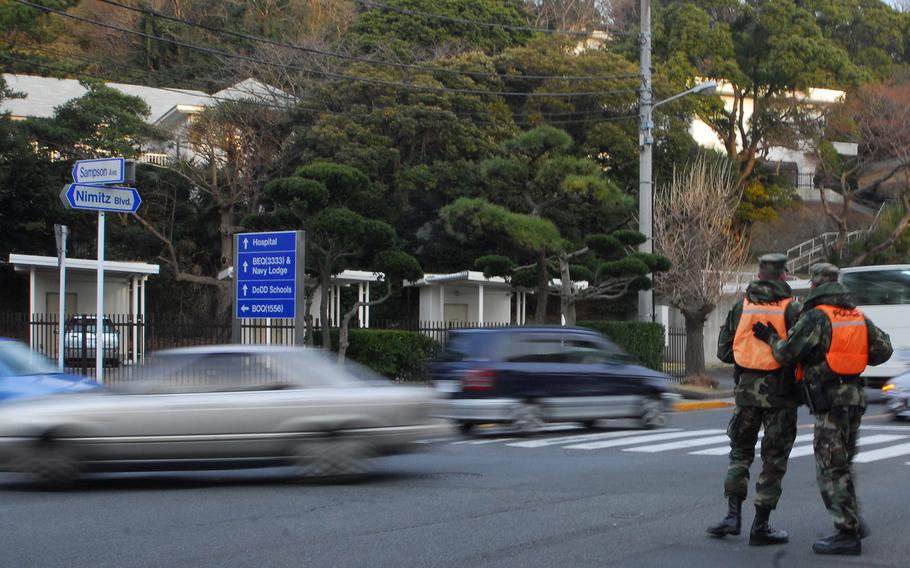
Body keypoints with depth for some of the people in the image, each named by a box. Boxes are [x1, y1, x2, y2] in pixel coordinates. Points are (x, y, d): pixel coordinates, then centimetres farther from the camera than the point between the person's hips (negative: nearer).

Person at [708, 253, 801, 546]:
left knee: (740, 451, 17)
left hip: (746, 390, 3)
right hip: (779, 392, -3)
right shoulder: (791, 309, -8)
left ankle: (733, 514, 6)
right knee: (773, 459, 4)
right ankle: (760, 526, 4)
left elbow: (723, 351, 6)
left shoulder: (741, 307, 4)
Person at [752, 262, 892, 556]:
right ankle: (852, 523, 24)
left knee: (831, 468, -5)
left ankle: (848, 534, -7)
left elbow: (787, 354, -15)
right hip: (855, 396, 8)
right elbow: (883, 350, 12)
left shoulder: (815, 317, -12)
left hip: (830, 399, -8)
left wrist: (771, 338, 3)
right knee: (842, 463, 20)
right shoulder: (858, 317, 11)